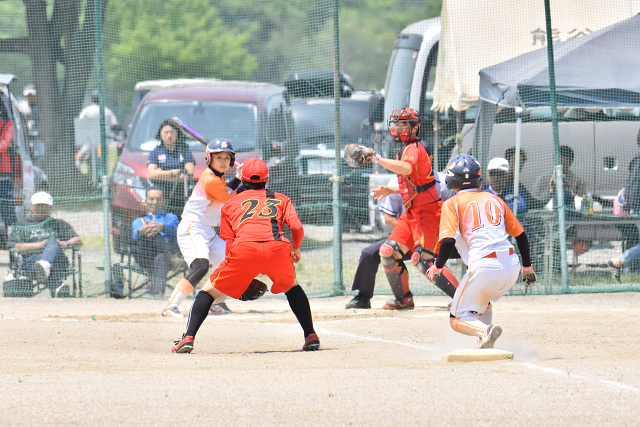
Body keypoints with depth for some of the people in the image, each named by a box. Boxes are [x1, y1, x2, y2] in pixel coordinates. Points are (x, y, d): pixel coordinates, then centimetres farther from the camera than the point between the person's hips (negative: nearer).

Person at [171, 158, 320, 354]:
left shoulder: (231, 204, 30)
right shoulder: (281, 199, 30)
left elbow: (229, 246, 22)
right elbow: (297, 228, 13)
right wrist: (296, 249, 33)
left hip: (244, 249, -1)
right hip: (278, 247, 1)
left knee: (209, 292, 15)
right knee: (292, 288, 31)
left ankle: (188, 338, -1)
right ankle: (311, 336, 21)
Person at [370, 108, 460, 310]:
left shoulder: (414, 148, -13)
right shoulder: (405, 150, 19)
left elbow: (407, 169, -37)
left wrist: (377, 159, -36)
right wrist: (390, 190, 18)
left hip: (427, 212, -10)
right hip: (412, 213, 10)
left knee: (422, 259, -21)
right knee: (388, 251, 8)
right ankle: (404, 298, 20)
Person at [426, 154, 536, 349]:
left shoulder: (453, 204, 5)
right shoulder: (494, 199, 20)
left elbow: (448, 241, -9)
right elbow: (520, 234, 21)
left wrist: (437, 267, 7)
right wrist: (527, 266, 31)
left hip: (484, 267, -6)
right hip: (511, 266, 6)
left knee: (457, 319, 6)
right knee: (483, 302, 33)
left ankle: (484, 331, -25)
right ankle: (485, 347, 14)